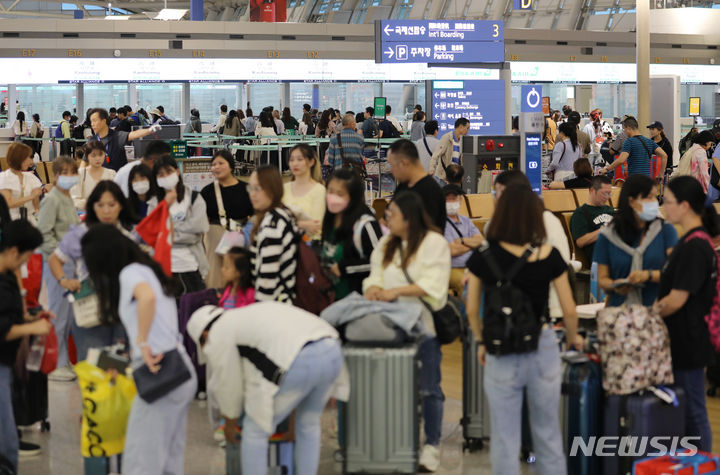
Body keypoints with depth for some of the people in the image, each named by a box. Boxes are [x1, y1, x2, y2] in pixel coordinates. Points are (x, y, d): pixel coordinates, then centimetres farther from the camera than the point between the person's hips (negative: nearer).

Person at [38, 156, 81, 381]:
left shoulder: (68, 199, 14)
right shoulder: (51, 200, -13)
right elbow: (44, 235, -18)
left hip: (71, 263, 9)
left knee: (69, 315, 13)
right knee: (58, 314, -3)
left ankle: (64, 360, 23)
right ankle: (55, 365, 4)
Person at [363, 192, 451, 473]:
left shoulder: (434, 243, -6)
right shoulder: (386, 245, 14)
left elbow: (433, 284, -17)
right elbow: (376, 275, 6)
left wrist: (396, 291, -25)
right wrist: (373, 289, -17)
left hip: (424, 325, -5)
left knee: (428, 388, 1)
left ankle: (432, 446, 10)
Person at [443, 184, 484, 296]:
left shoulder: (466, 221, 22)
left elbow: (481, 241, 11)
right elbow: (452, 251, -10)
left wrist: (462, 241, -6)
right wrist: (472, 244, 8)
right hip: (452, 269, -6)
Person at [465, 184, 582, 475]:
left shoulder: (482, 260, -7)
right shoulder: (549, 256, -8)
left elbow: (472, 311, 2)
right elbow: (569, 310, -3)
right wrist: (573, 338, 17)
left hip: (502, 355, 0)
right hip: (542, 349, 1)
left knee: (505, 439, 8)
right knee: (548, 434, 16)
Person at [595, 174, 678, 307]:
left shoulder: (666, 230, 8)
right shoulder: (608, 235, 9)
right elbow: (602, 278, 11)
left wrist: (649, 275, -17)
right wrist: (614, 286, -10)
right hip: (620, 309, 0)